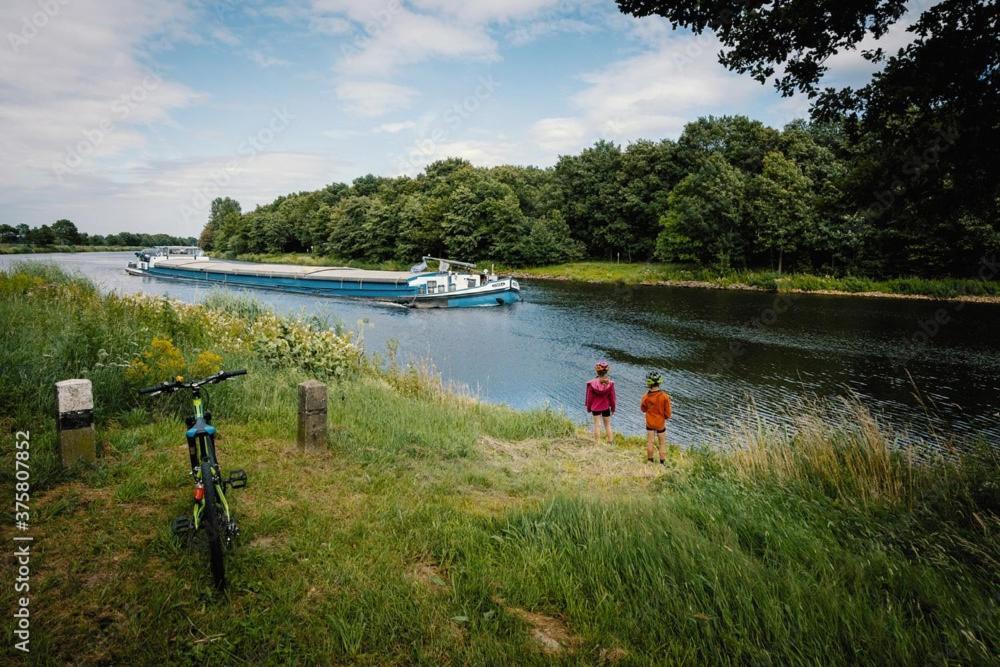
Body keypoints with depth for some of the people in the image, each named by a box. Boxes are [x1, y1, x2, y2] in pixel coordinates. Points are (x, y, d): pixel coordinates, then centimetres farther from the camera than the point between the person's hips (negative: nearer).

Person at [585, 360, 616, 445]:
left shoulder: (592, 383, -17)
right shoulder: (610, 383, -13)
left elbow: (590, 397, -8)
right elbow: (612, 397, -4)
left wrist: (588, 407, 7)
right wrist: (613, 407, 11)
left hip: (595, 407, -1)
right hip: (606, 407, 1)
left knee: (597, 425, 8)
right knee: (607, 424, 17)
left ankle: (597, 443, 12)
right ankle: (610, 441, 21)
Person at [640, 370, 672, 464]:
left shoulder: (646, 397, -19)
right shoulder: (665, 396, -22)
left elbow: (643, 409, 0)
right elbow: (668, 414, -14)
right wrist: (665, 417, 7)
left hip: (649, 423, 1)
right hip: (661, 423, -1)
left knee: (649, 442, 15)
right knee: (662, 443, 16)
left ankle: (650, 460, 26)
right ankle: (662, 462, 22)